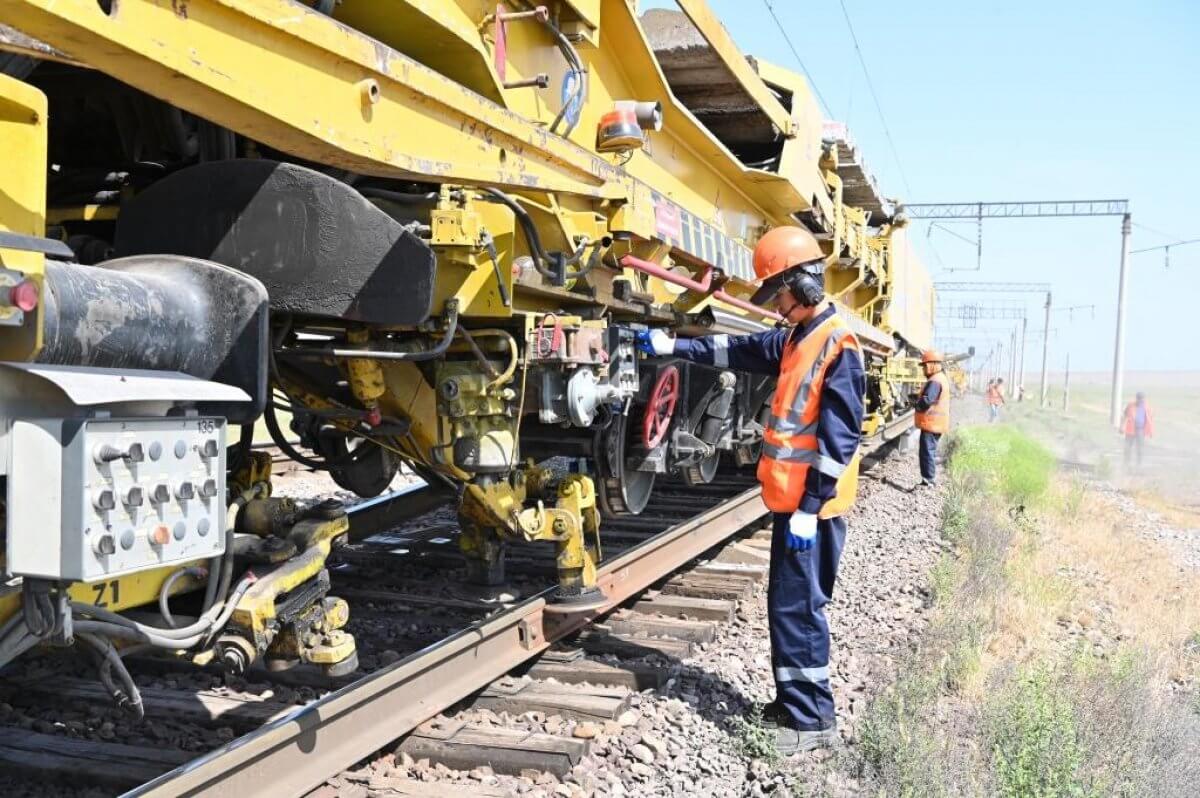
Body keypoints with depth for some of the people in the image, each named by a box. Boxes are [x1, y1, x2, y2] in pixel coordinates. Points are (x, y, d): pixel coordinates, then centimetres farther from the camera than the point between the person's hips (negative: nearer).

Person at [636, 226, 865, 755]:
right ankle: (793, 702, 26)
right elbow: (742, 351, 23)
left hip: (810, 506, -9)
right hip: (790, 500, 9)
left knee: (797, 608, -4)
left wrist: (810, 508, -21)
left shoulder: (837, 344, -16)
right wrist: (674, 347, 18)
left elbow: (839, 435, -20)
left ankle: (812, 720, 7)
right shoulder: (797, 338, 12)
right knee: (789, 604, 15)